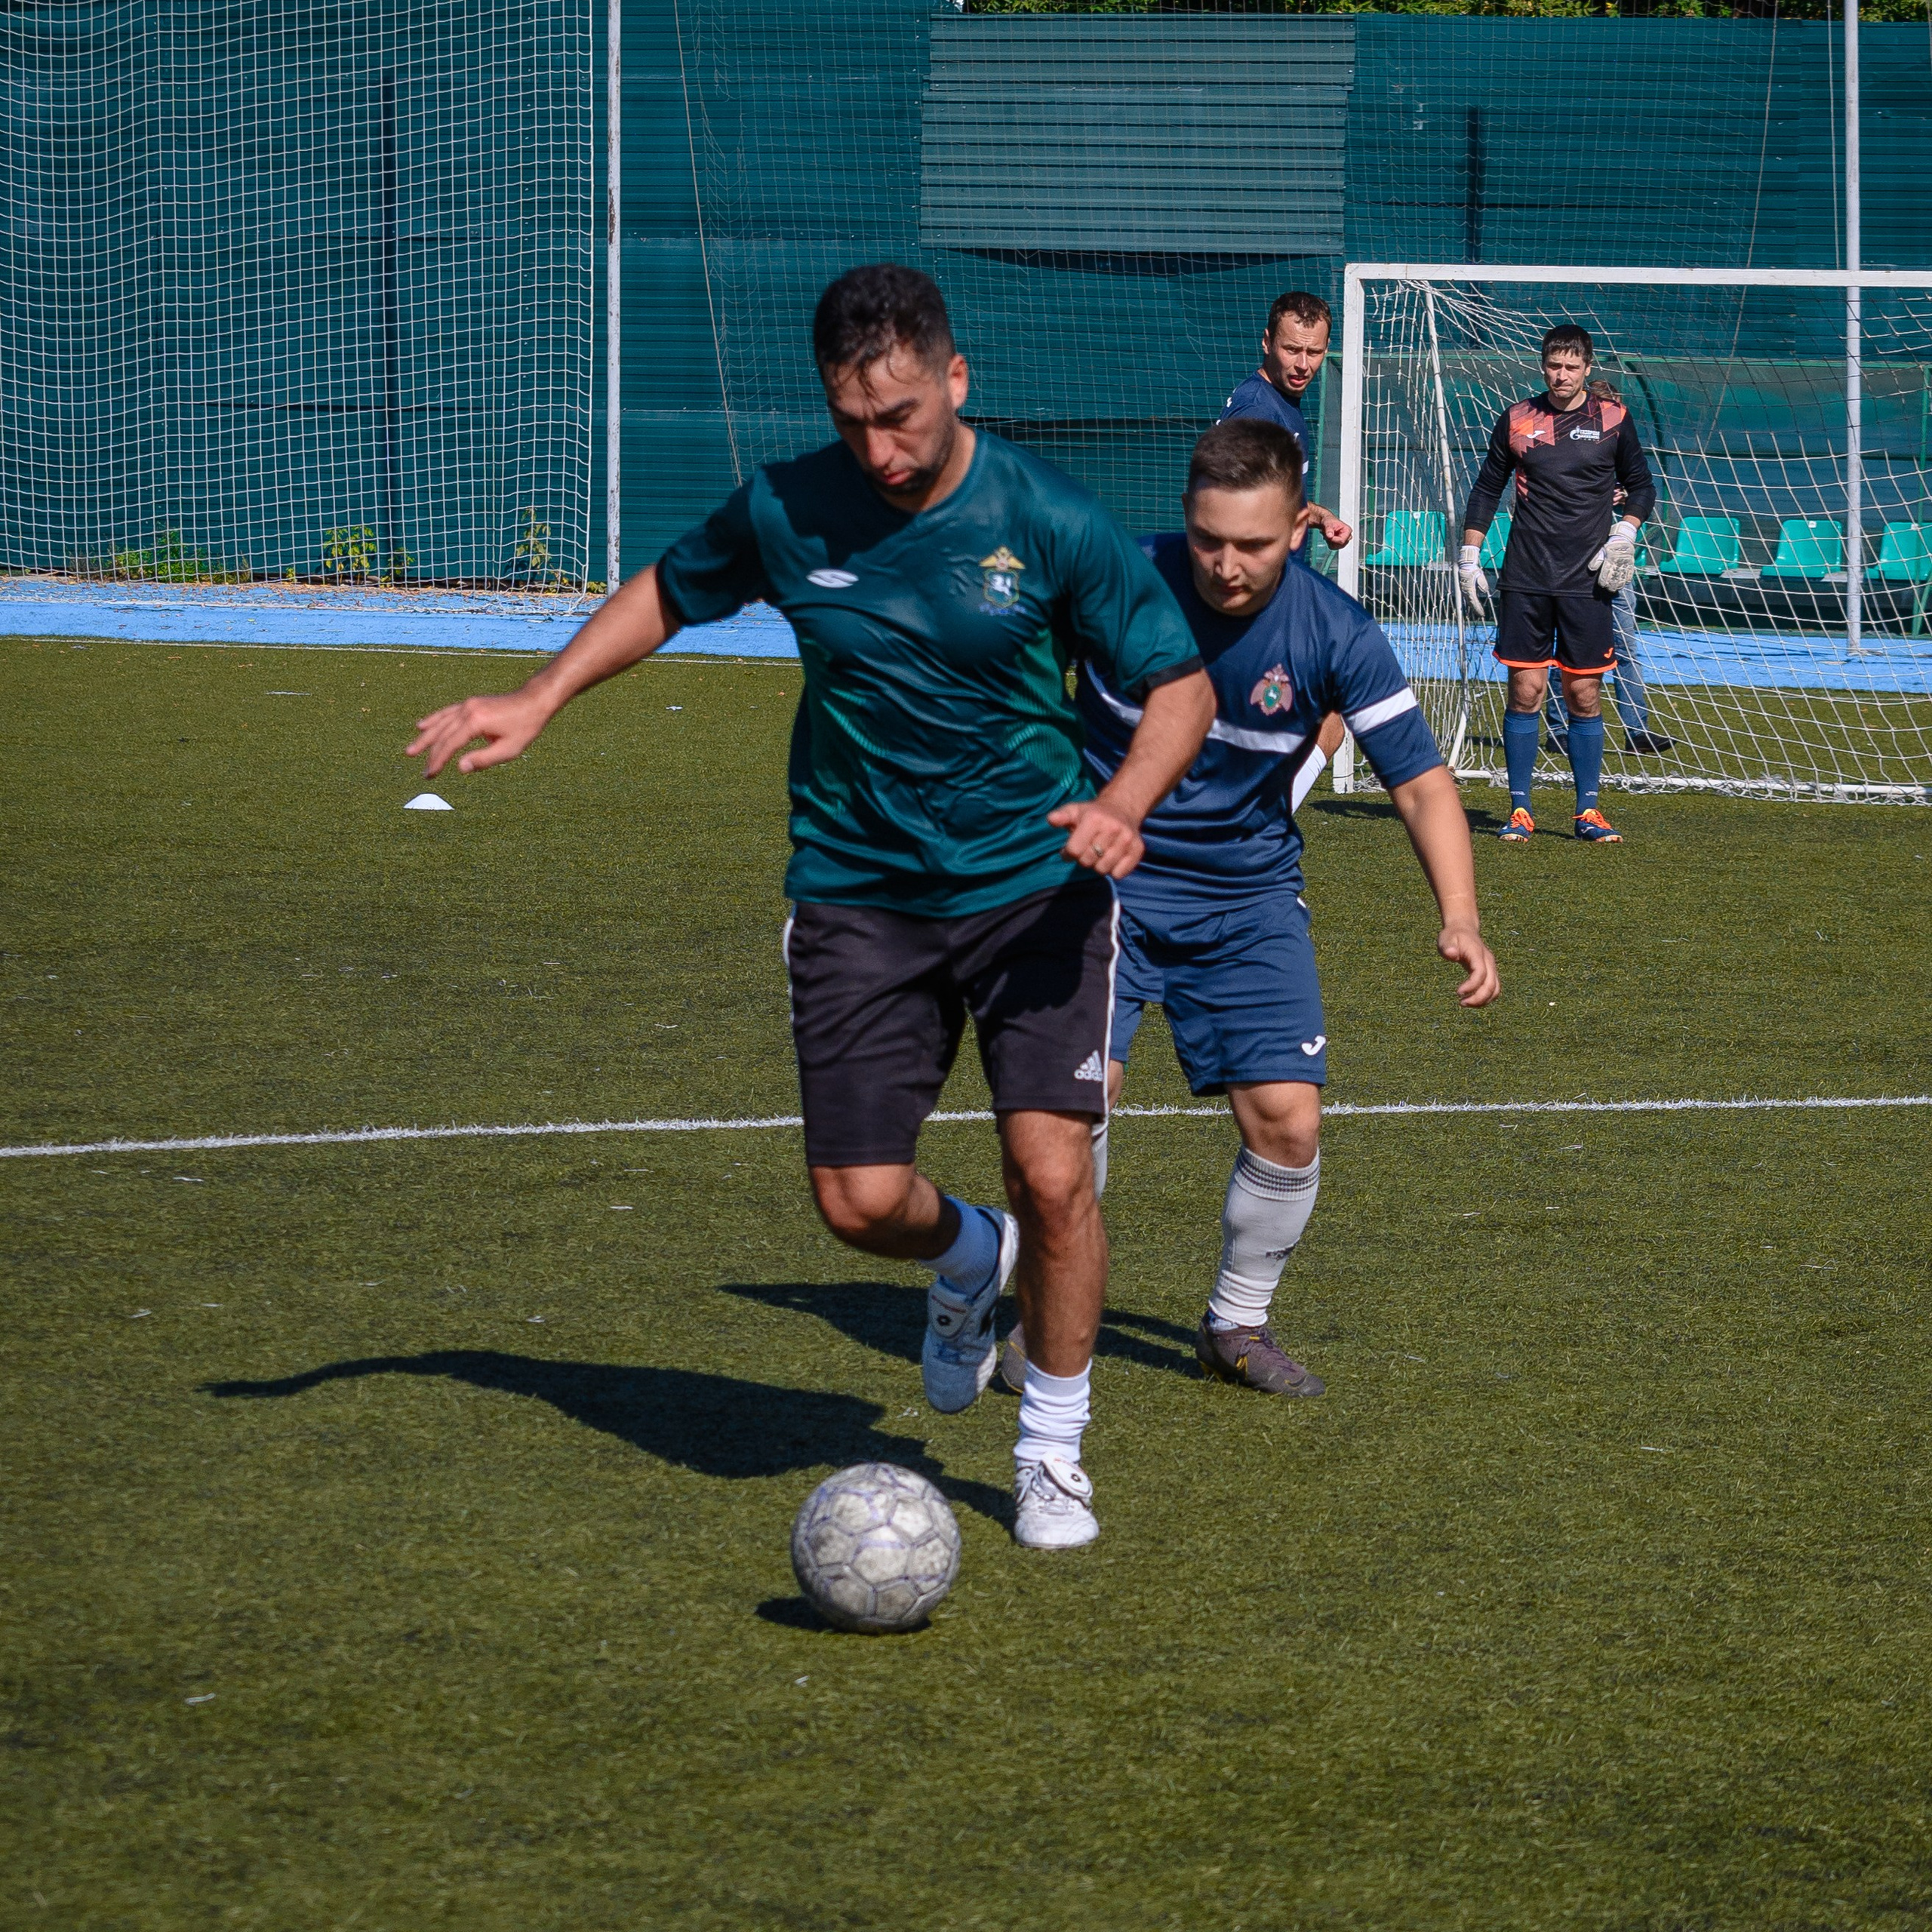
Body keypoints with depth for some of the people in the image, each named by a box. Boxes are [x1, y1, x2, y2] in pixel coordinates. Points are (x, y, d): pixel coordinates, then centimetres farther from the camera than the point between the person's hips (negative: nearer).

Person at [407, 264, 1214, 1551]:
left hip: (1035, 883, -2)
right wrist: (539, 702, 5)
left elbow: (1182, 683, -5)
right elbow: (671, 591, 14)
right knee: (861, 1202, -3)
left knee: (1053, 1173, -14)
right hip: (858, 897, 2)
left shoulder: (1049, 522, -13)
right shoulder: (785, 513, -6)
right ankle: (970, 1263, 35)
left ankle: (1055, 1449, 9)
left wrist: (1124, 803, -23)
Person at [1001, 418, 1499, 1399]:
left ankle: (1237, 1325, 16)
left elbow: (1421, 782, -12)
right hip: (1106, 873, -1)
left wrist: (1459, 921, -26)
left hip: (1249, 893, 2)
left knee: (1287, 1121, -8)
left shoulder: (1335, 634, -15)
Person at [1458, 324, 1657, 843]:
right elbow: (1487, 489, 14)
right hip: (1525, 580, 1)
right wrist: (1469, 557, 8)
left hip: (1587, 582, -1)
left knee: (1584, 695, 0)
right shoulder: (1516, 420, 5)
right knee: (1525, 692, -1)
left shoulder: (1613, 420, 3)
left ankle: (1588, 812, 7)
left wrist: (1624, 536, -3)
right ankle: (1520, 811, 5)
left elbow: (1641, 484, 14)